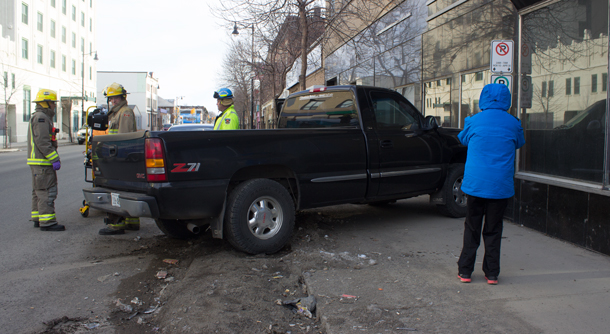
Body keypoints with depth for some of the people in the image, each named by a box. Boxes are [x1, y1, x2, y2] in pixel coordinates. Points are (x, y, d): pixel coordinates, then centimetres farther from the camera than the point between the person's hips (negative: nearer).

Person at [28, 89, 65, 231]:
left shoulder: (39, 117, 21)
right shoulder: (41, 118, -14)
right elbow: (42, 142, -22)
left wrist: (54, 158, 20)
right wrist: (55, 159, -22)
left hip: (38, 162, 11)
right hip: (42, 163, -11)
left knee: (39, 191, 15)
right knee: (47, 191, -11)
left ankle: (37, 219, 22)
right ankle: (47, 222, -11)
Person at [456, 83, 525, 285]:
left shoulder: (474, 121, -4)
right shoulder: (513, 124, -2)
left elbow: (463, 139, 16)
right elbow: (519, 143, 17)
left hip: (475, 184, 0)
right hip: (501, 186, 0)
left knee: (471, 229, 10)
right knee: (493, 231, 11)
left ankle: (465, 271, 14)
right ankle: (492, 273, 16)